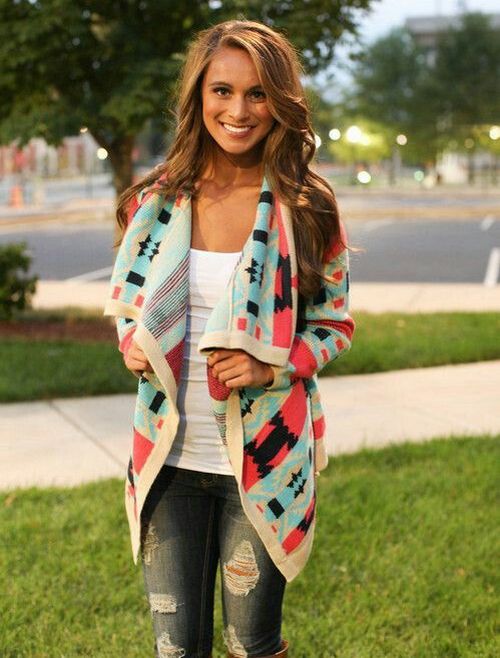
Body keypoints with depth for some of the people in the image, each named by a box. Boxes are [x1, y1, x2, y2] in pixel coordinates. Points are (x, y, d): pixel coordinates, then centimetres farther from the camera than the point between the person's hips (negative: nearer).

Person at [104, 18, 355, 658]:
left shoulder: (306, 209, -6)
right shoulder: (156, 199, 0)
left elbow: (335, 326, 3)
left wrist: (271, 367, -16)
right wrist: (131, 343, -9)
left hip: (262, 461, -2)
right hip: (171, 458, 2)